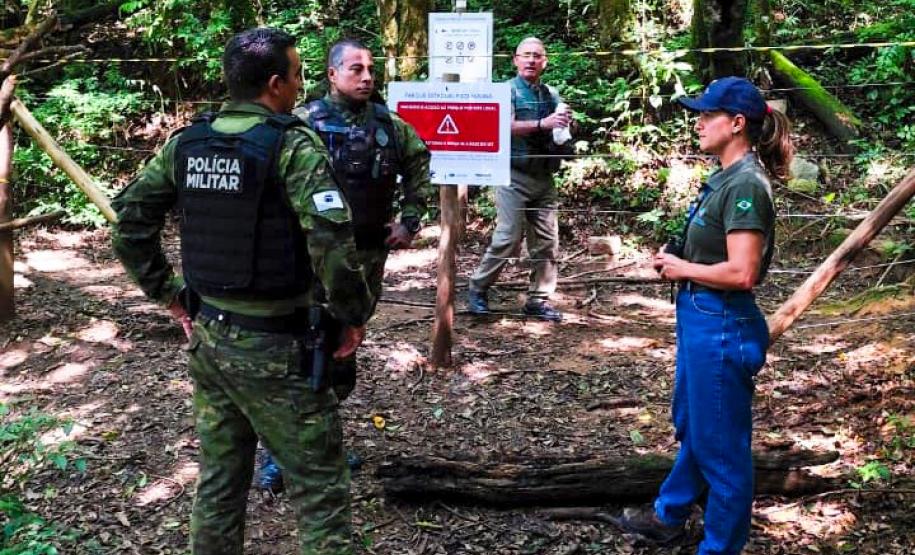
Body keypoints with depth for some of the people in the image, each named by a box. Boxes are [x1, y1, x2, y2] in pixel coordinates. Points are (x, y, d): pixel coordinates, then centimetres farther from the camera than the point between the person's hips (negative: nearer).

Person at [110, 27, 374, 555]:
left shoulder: (186, 142, 3)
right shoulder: (293, 145, -16)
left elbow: (130, 219, 9)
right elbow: (332, 243, -25)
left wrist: (168, 291, 15)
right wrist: (355, 315, -11)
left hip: (208, 335, 7)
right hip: (275, 346, -6)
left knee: (220, 478, 21)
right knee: (320, 487, 4)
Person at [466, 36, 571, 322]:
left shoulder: (551, 95, 15)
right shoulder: (507, 90, -2)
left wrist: (565, 125, -8)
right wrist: (541, 124, -27)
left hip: (544, 177, 6)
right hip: (514, 175, -6)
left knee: (547, 241, 5)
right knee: (508, 238, -10)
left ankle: (539, 299, 14)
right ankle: (477, 289, 7)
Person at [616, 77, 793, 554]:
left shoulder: (746, 184, -21)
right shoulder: (727, 178, 8)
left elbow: (741, 273, -26)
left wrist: (682, 269, -13)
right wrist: (676, 259, 3)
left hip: (721, 326, -10)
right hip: (699, 318, 10)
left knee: (719, 442, 6)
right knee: (690, 425, 25)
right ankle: (669, 515, 44)